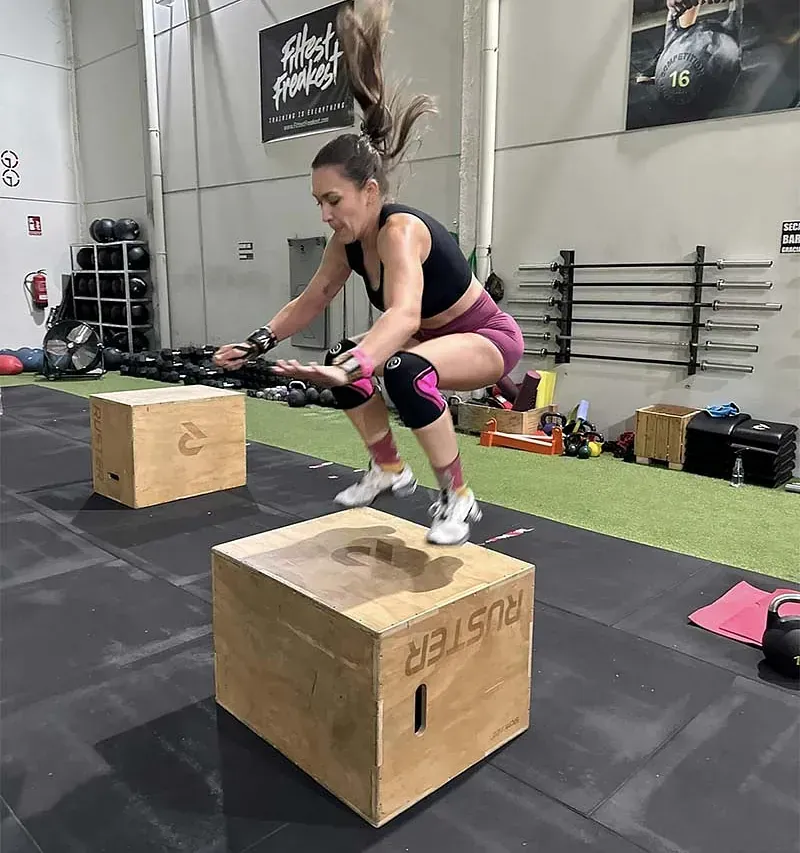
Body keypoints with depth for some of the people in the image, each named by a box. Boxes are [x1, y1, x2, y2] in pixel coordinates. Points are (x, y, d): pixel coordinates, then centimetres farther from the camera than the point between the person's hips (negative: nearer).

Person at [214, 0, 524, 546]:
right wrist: (256, 345, -3)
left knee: (406, 370, -36)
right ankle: (390, 471, 17)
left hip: (489, 337, -8)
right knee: (337, 367, 3)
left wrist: (354, 366, -65)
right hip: (434, 338, 9)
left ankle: (459, 499, -19)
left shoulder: (400, 230, -31)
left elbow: (403, 313, -48)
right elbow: (310, 302, 5)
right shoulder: (347, 240, -6)